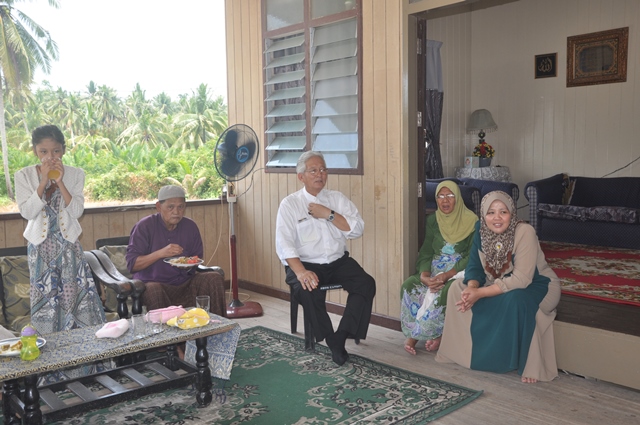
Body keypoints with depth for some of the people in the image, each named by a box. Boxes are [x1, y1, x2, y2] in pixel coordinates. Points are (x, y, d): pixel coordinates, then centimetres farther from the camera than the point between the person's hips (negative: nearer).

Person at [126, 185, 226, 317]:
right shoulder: (145, 226, -6)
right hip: (152, 283, -4)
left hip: (184, 284, 5)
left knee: (215, 278, -18)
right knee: (153, 289, -38)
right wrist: (161, 253, -26)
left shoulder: (190, 226, 7)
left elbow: (197, 258, 16)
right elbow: (132, 264, -12)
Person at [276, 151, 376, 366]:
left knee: (366, 283, -21)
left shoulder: (337, 199, 10)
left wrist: (329, 215, -12)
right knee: (307, 290, -33)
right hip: (306, 264, -3)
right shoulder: (290, 204, 0)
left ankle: (341, 337, -17)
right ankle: (331, 342, -14)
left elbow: (357, 229, -1)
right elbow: (284, 244, -11)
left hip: (338, 262, 3)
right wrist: (301, 272, -27)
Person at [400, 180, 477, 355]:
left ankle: (437, 335, -13)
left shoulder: (471, 221, -5)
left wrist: (446, 275, -24)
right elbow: (426, 252, 5)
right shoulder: (433, 220, 9)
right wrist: (424, 274, -18)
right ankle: (412, 334, -16)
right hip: (435, 269, 4)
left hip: (459, 272, -4)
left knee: (442, 292, -35)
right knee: (409, 285, -23)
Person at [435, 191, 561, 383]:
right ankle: (464, 349, 5)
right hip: (501, 283, 6)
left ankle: (530, 366, -18)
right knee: (459, 287, -8)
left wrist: (480, 293, -35)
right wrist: (472, 287, -28)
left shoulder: (525, 232, -28)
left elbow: (521, 280, -32)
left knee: (516, 300, -37)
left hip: (536, 285, -6)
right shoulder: (481, 232, -10)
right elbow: (475, 266, -5)